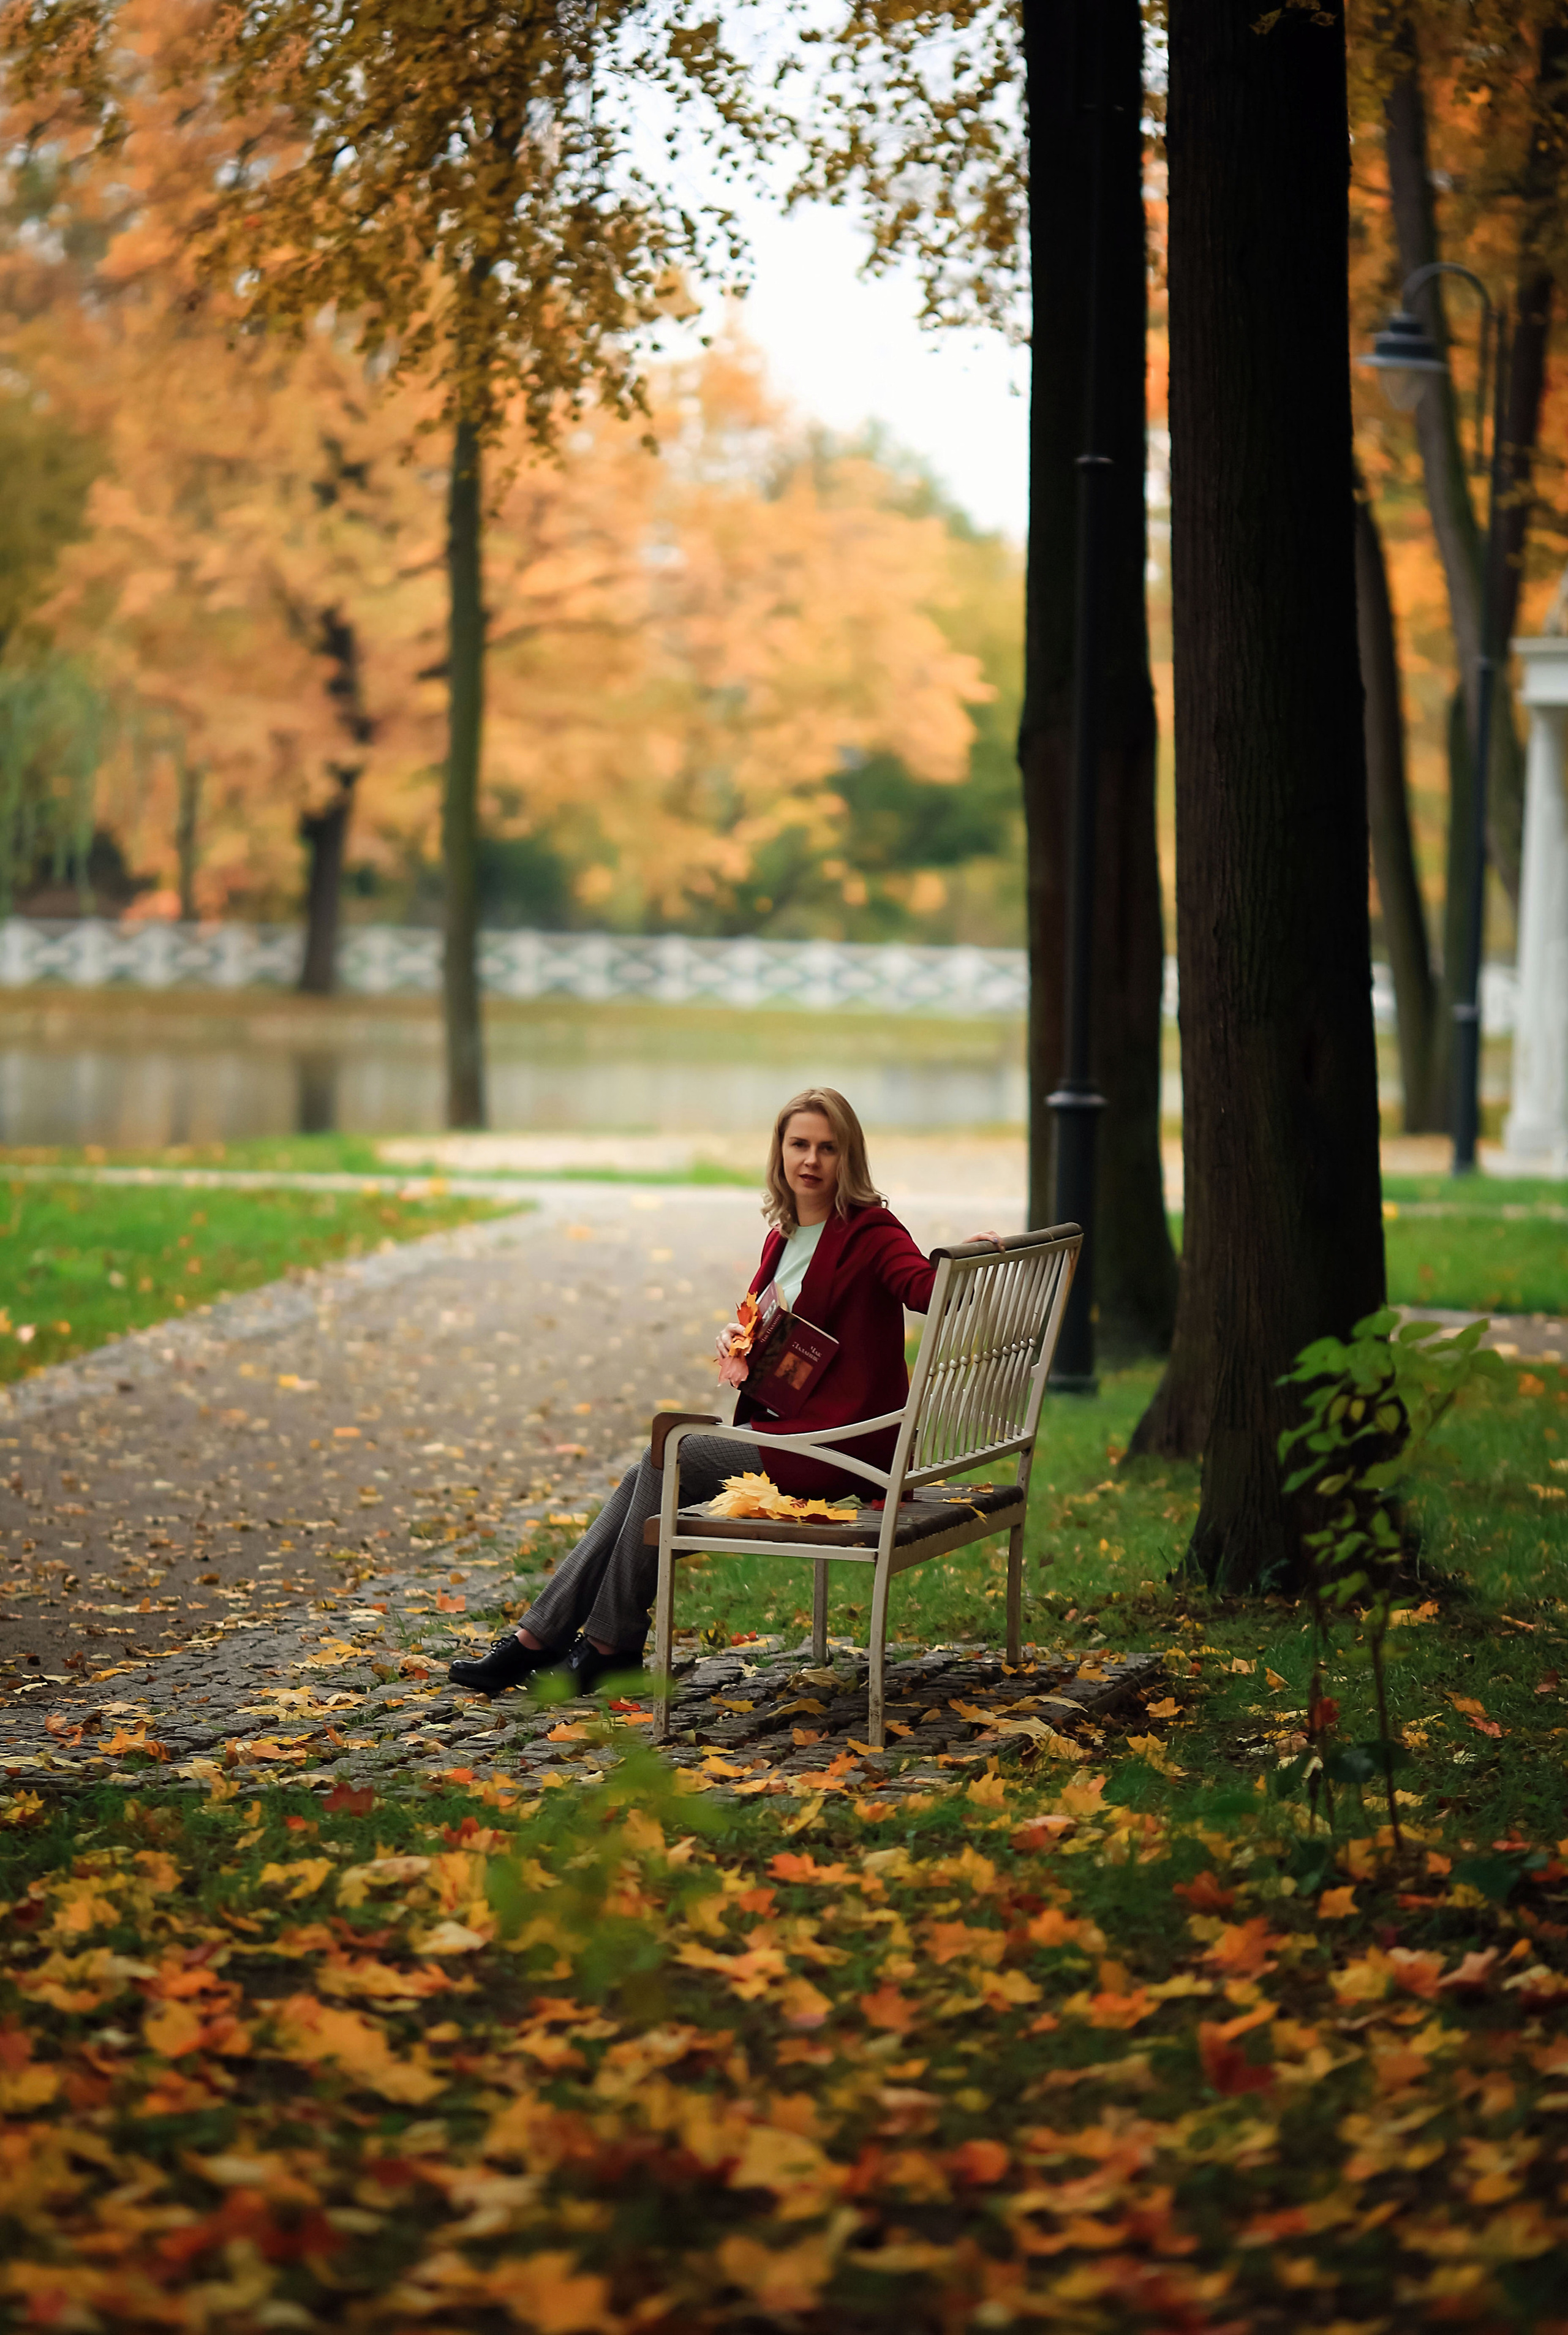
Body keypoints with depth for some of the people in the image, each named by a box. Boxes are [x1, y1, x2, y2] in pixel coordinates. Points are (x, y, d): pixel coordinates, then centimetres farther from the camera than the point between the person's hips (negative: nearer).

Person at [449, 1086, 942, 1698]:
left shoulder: (870, 1231, -11)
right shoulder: (784, 1235, 15)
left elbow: (927, 1289, -30)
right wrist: (735, 1339, 3)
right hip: (784, 1428, 8)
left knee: (668, 1458, -14)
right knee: (646, 1478, -5)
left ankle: (611, 1644, -3)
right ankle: (538, 1638, -4)